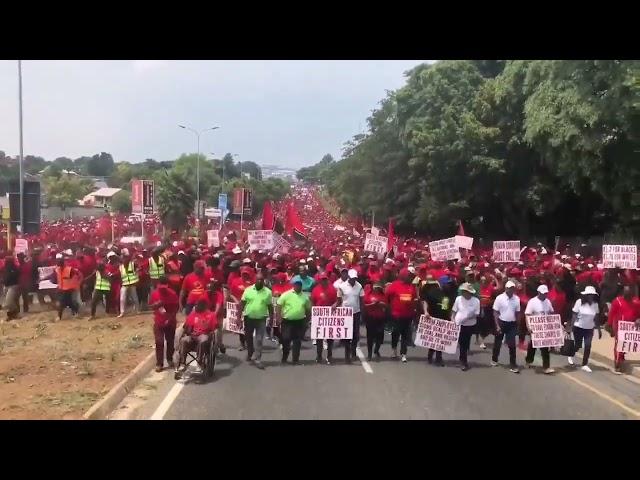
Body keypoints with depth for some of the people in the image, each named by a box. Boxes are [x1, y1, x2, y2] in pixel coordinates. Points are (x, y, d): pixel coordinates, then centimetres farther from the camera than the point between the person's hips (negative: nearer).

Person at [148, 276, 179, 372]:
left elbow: (177, 307, -4)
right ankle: (159, 364, 2)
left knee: (170, 342, 13)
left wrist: (172, 316, -16)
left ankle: (170, 359, 33)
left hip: (170, 322, 0)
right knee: (159, 343, -3)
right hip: (158, 322, 0)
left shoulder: (172, 294, -11)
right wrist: (156, 305, -20)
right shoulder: (154, 294, -7)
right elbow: (150, 306, 2)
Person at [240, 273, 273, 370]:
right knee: (248, 338, 16)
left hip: (261, 319, -1)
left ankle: (258, 359, 1)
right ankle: (249, 354, 40)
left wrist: (271, 318, 3)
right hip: (249, 318, 1)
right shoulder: (248, 290, -2)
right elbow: (242, 303, 2)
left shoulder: (268, 292, -2)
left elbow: (270, 306, 4)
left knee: (259, 340, -4)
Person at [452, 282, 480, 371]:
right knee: (461, 343, 4)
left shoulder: (476, 301, -10)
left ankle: (463, 361, 24)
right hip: (458, 324, 1)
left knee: (466, 343, 9)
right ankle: (463, 361, 18)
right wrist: (453, 320, -7)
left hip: (470, 325, -1)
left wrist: (467, 318, -22)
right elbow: (454, 311, 3)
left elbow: (476, 314, -9)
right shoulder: (458, 299, -5)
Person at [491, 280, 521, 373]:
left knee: (512, 345, -1)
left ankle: (513, 365, 3)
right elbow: (495, 312, -8)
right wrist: (497, 325, -12)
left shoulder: (516, 299, -1)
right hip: (501, 323, -2)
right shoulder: (499, 298, -11)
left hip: (512, 324, 2)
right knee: (498, 342, 14)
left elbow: (517, 312, 7)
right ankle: (494, 359, 35)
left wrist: (517, 325, 5)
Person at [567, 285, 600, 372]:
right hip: (578, 327, -2)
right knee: (578, 345, 7)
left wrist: (599, 329, 6)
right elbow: (574, 316, -10)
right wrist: (570, 326, -14)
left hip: (589, 329, 2)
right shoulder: (579, 302, -13)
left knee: (588, 346, -6)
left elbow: (596, 318, 5)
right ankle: (571, 356, 40)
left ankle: (585, 365, 5)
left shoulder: (595, 304, -3)